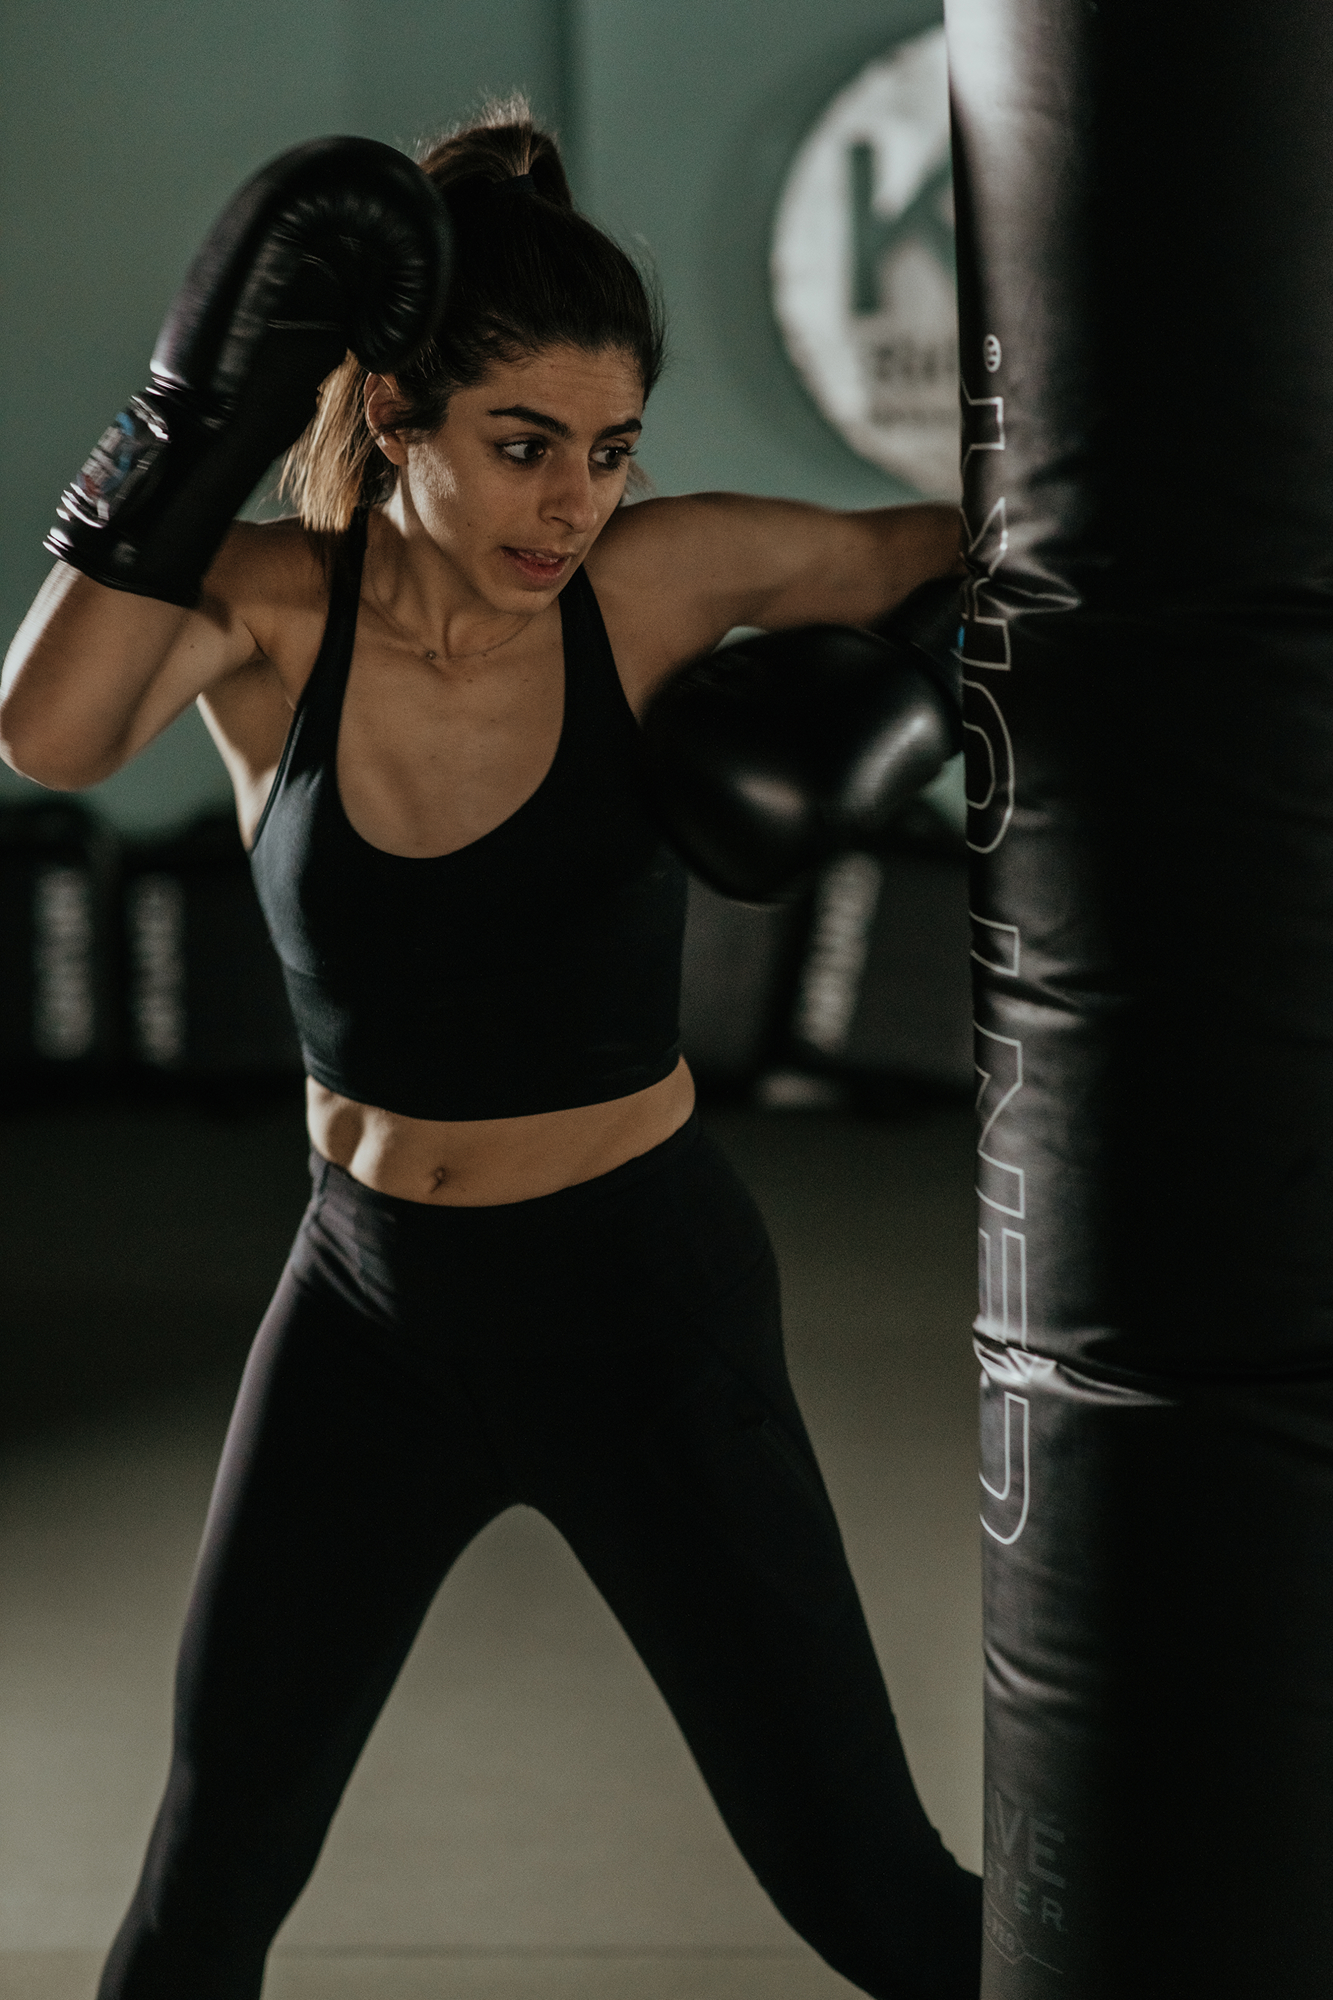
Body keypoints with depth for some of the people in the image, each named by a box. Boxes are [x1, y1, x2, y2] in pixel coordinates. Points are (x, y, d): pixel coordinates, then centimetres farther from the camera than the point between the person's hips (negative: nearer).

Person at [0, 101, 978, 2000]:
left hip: (640, 1300, -2)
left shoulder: (660, 581, -14)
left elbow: (960, 548, -1)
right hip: (370, 1293, 2)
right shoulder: (271, 605, -12)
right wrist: (194, 421, -38)